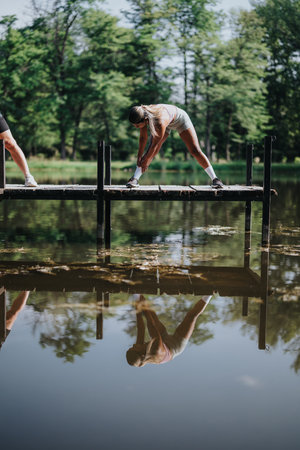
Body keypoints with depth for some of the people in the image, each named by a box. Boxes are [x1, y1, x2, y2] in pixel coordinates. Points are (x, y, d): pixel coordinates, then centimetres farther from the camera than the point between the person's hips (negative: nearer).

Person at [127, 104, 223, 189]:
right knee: (150, 152, -10)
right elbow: (143, 138, -14)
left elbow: (155, 144, -33)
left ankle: (215, 179, -1)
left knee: (195, 151, -7)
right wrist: (139, 157, -8)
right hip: (166, 122, 5)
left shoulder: (160, 122, -47)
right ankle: (135, 179, -10)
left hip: (180, 118, -5)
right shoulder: (142, 116, -29)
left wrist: (146, 160, -22)